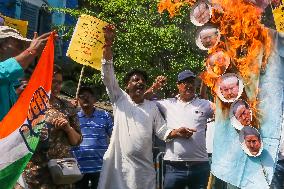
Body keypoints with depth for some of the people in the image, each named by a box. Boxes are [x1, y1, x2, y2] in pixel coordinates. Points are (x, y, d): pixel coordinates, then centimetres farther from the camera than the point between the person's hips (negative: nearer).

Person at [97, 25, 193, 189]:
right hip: (119, 163, -2)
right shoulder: (120, 99, 6)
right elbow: (108, 75, -4)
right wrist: (108, 44, -13)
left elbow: (161, 130, 11)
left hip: (144, 166, 2)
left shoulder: (152, 106, 13)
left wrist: (175, 132, -11)